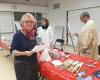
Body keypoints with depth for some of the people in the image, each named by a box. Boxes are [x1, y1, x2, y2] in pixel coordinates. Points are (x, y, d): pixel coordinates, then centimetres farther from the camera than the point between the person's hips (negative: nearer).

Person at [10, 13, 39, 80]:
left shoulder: (33, 33, 1)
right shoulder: (18, 35, -16)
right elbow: (12, 51, -15)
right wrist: (24, 53, -29)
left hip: (33, 62, 6)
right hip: (22, 64, -6)